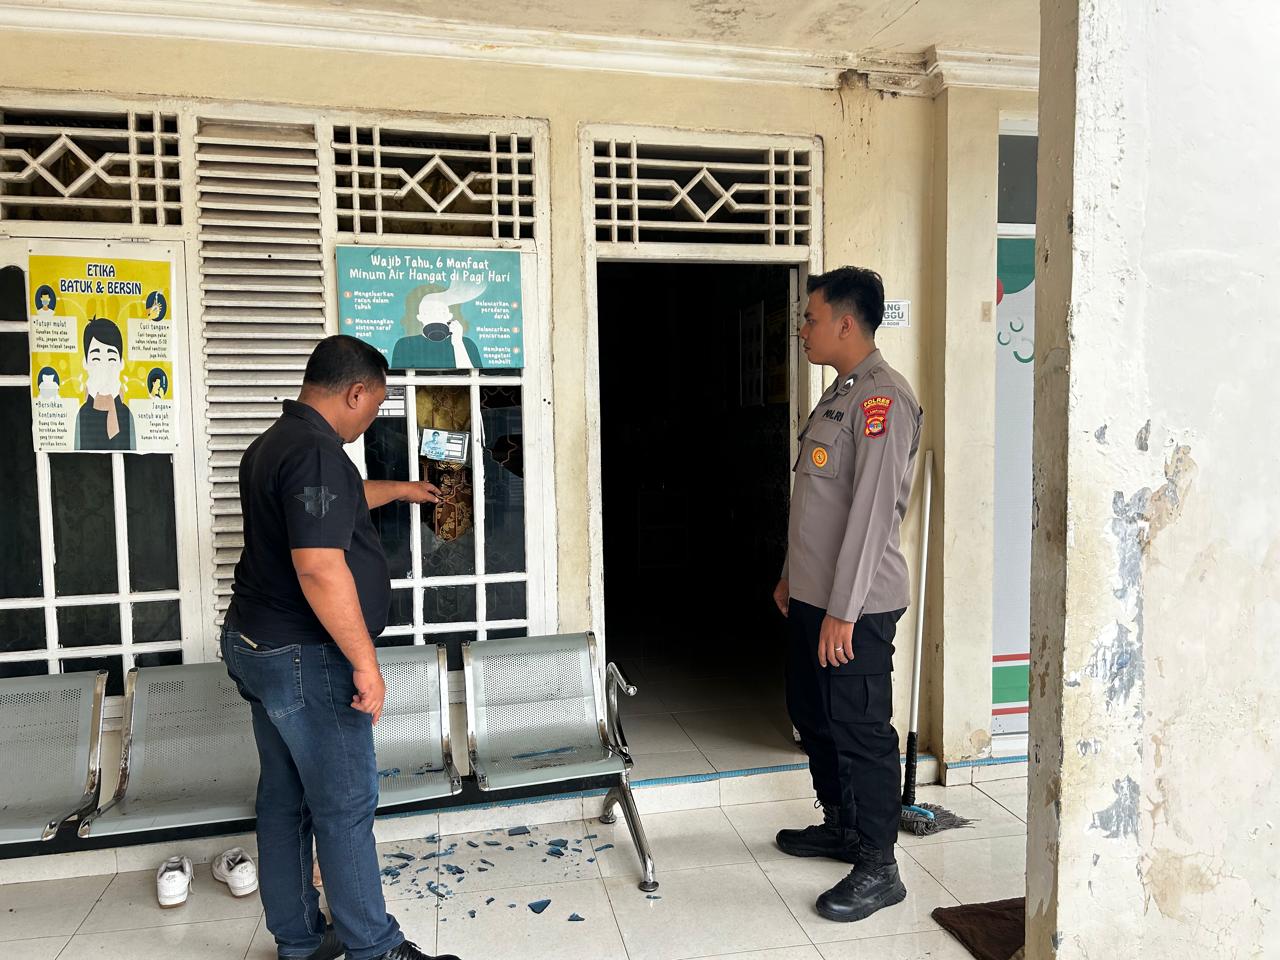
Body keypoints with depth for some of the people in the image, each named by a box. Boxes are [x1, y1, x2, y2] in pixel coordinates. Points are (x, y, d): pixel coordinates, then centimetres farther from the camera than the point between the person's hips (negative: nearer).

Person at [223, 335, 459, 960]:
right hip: (304, 658, -10)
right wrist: (366, 664, -22)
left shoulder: (273, 444, 12)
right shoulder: (316, 452, -21)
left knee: (285, 801, 16)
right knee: (345, 806, 1)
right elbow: (320, 568, -28)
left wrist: (399, 490, 45)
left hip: (256, 647, 10)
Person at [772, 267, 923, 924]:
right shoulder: (840, 393, 14)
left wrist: (842, 610, -23)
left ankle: (877, 869, 15)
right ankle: (841, 825, 38)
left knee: (861, 733, 1)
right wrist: (793, 575, 21)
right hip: (811, 598, 10)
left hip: (856, 606, -10)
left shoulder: (883, 398, -17)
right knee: (814, 717, 20)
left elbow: (872, 512, -23)